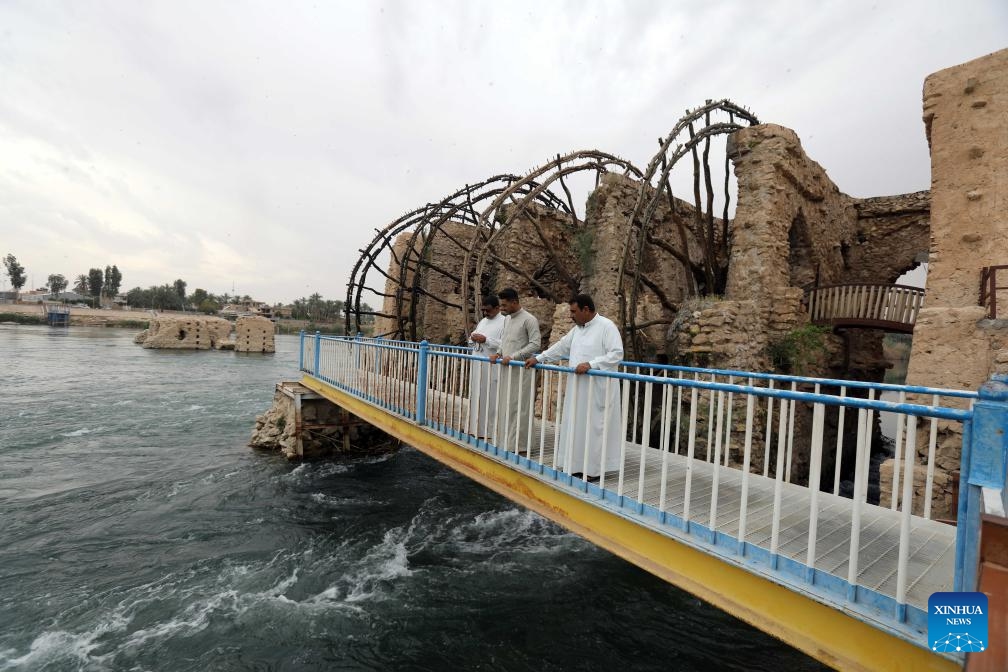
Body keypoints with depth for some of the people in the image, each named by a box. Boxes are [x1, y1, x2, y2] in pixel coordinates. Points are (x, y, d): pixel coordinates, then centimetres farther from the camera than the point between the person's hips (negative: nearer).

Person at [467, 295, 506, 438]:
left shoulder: (504, 322, -7)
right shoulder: (483, 321, 18)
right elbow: (472, 342, 24)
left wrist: (486, 340, -19)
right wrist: (473, 338, 1)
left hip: (491, 366, -8)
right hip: (477, 364, 8)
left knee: (489, 397, -4)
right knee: (476, 396, 11)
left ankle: (488, 431, 4)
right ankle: (476, 427, 20)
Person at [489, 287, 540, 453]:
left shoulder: (529, 320, -10)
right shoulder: (507, 319, 15)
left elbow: (536, 344, -16)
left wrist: (513, 357, -19)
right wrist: (498, 353, 5)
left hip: (520, 370, -8)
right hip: (506, 369, 8)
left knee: (518, 408, -3)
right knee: (504, 406, 9)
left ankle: (517, 446, 5)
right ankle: (504, 442, 18)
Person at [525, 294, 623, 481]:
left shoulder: (606, 326, -9)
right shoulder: (578, 328, 15)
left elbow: (617, 354, -17)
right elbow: (561, 347, 23)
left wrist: (591, 364, -24)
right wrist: (538, 358, 20)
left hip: (597, 389, -8)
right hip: (578, 387, 8)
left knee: (593, 427, -3)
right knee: (576, 426, 9)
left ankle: (593, 469, 9)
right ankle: (577, 466, 18)